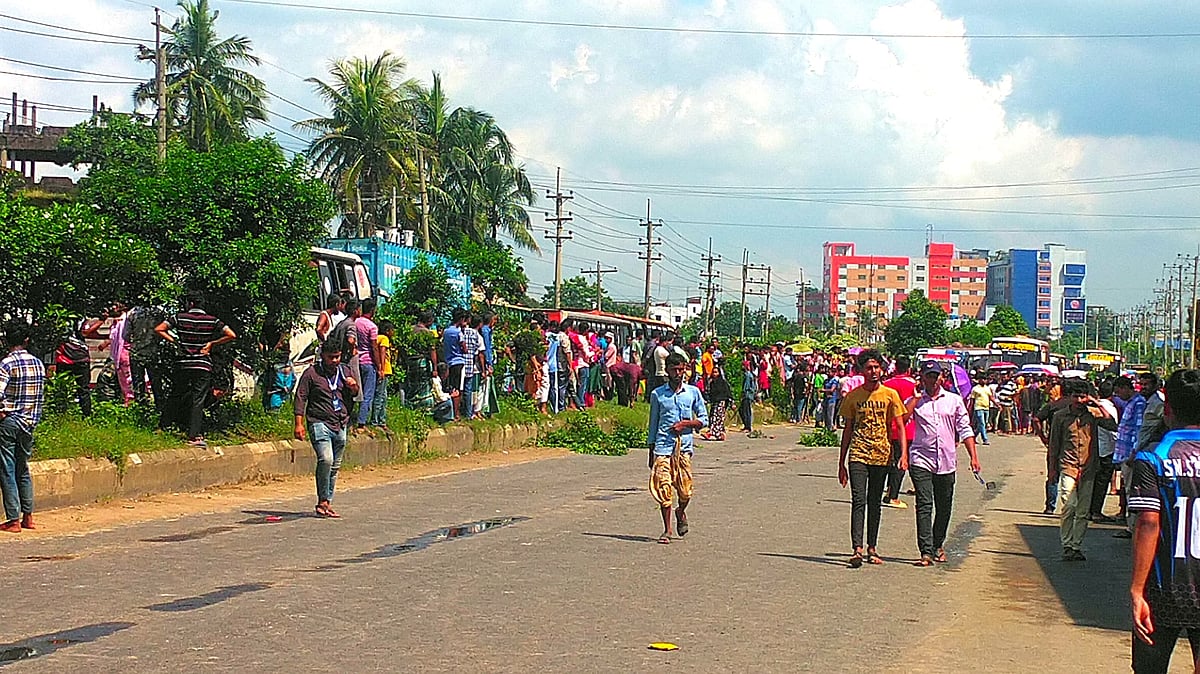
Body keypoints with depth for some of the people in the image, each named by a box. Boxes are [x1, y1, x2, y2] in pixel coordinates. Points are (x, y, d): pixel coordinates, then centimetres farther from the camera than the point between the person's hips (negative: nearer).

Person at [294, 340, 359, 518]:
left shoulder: (345, 371, 14)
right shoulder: (311, 373, -1)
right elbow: (300, 398, -2)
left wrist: (353, 387, 1)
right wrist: (299, 423, -9)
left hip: (340, 426, 6)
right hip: (319, 423, -6)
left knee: (334, 466, 9)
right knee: (326, 459, -23)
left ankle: (327, 503, 18)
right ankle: (322, 502, -15)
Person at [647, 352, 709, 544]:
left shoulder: (693, 392, 7)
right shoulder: (657, 394, 6)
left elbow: (703, 420, 11)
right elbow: (653, 424, 12)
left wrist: (685, 423, -7)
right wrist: (651, 452, 11)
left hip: (684, 446, 0)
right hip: (663, 447, 0)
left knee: (685, 490, -2)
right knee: (664, 489, -6)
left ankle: (681, 512, 31)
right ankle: (667, 530, 4)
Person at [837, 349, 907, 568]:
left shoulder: (890, 395, 3)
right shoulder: (853, 396, 4)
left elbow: (900, 427, 2)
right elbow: (847, 431, 9)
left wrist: (903, 455, -11)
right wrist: (841, 464, 9)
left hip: (882, 456, 1)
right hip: (858, 455, -1)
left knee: (875, 503, 9)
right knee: (858, 501, -11)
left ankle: (872, 548, 18)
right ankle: (857, 549, -18)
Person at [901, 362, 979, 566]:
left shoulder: (954, 401, 10)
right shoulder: (915, 401, 6)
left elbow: (965, 429, 9)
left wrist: (973, 456, 2)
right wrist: (916, 398, -9)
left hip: (947, 462, 2)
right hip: (921, 460, -2)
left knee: (944, 508, 11)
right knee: (924, 505, -12)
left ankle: (938, 545, 31)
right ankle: (926, 552, -15)